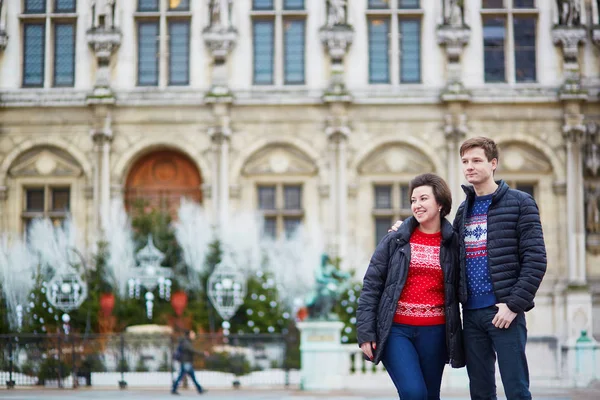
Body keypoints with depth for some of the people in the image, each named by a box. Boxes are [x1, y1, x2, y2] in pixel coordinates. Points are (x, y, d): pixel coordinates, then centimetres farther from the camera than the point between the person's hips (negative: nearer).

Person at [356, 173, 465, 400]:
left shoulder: (453, 244, 5)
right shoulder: (395, 241, 2)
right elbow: (371, 286, 1)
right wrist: (365, 332, -5)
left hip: (434, 332, 2)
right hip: (396, 330, -2)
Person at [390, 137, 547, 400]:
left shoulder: (519, 203, -1)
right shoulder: (464, 209, 16)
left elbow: (535, 259, -7)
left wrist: (514, 304, -15)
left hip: (503, 311, -5)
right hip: (471, 313, 6)